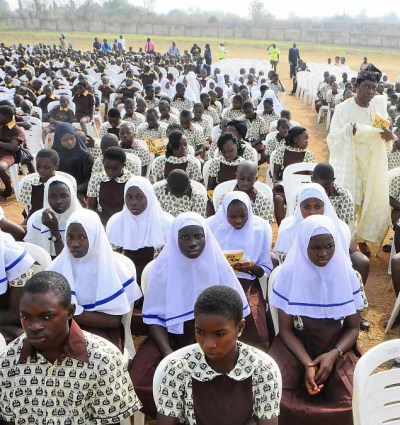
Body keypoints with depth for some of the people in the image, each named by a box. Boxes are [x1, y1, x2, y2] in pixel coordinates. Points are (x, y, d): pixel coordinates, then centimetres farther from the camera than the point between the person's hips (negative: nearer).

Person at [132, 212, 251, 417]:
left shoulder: (218, 264, -8)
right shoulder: (163, 266, -9)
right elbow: (154, 317, -7)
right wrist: (169, 354, -21)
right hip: (171, 335, 0)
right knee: (140, 381, -21)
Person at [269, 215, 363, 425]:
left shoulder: (347, 275, -5)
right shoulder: (288, 274, -10)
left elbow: (353, 328, 1)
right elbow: (286, 329, -6)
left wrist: (333, 354, -17)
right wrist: (307, 364, -20)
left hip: (337, 349, 2)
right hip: (296, 347, -1)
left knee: (353, 402, -23)